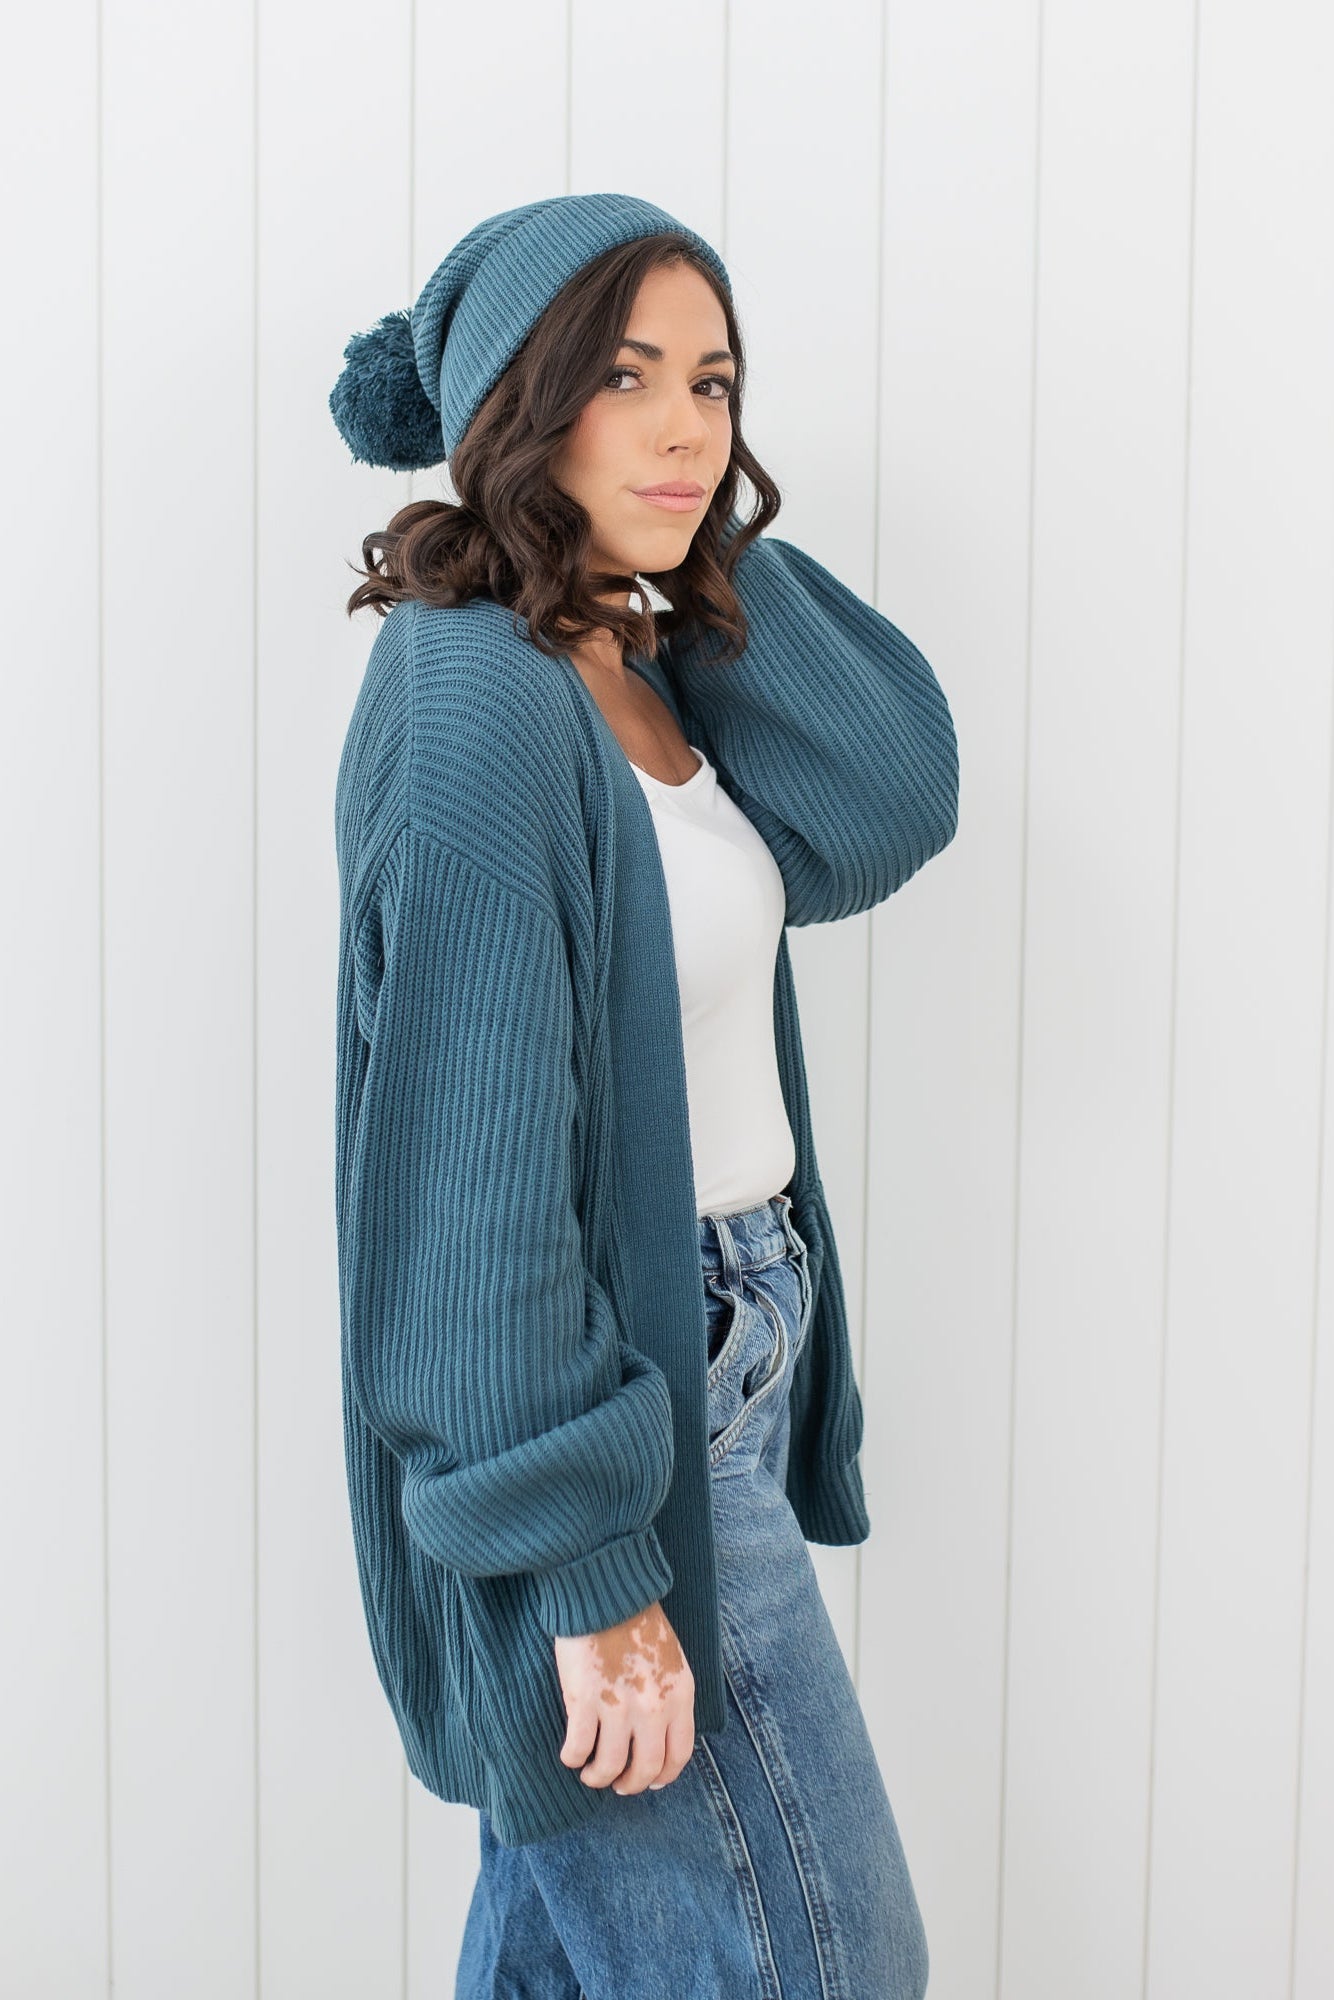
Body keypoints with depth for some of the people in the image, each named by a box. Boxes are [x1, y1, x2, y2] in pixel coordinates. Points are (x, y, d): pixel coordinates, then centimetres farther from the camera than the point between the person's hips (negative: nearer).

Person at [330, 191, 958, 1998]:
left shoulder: (646, 666, 7)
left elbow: (892, 808, -4)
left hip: (727, 1358, 9)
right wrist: (590, 1571, -22)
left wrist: (701, 545, -7)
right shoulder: (473, 697, -21)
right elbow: (475, 1170, -24)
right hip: (597, 1407, -8)